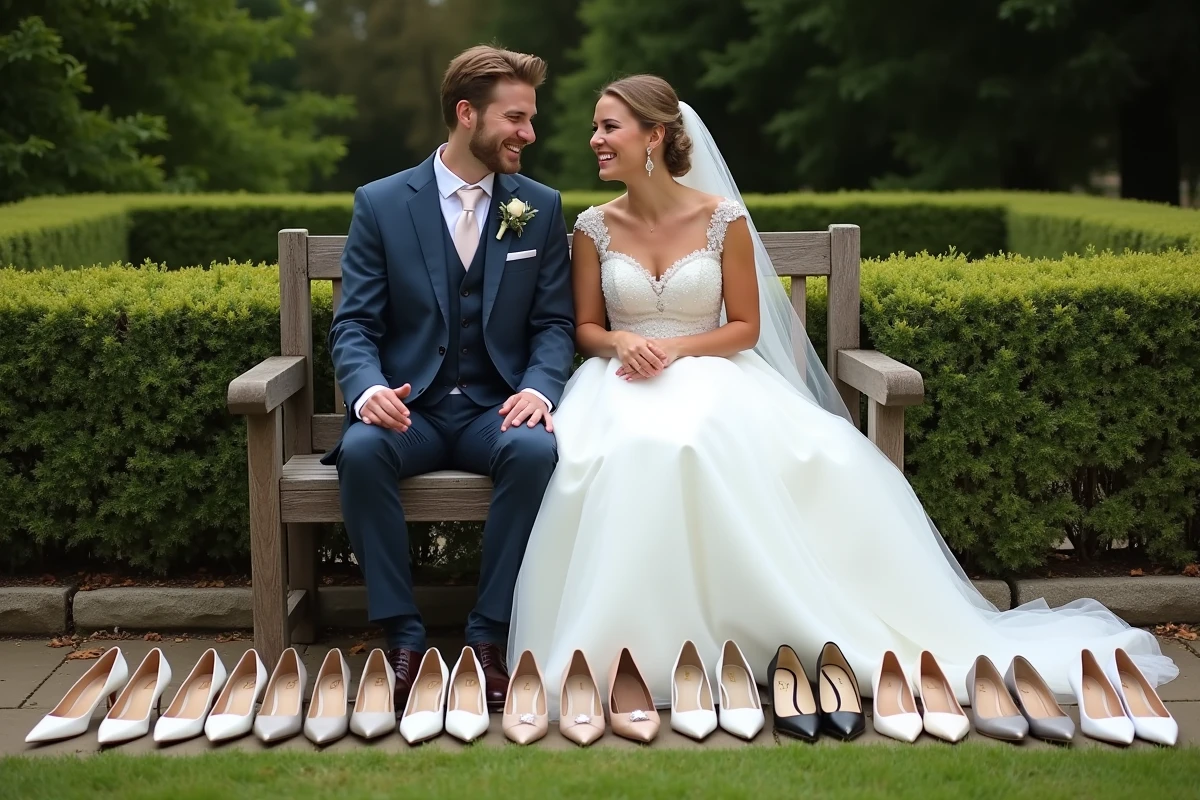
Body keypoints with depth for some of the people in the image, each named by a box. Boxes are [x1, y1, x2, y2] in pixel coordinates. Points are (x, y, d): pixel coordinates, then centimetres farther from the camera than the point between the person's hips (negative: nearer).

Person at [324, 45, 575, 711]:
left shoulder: (540, 208, 9)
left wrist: (539, 388, -16)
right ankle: (403, 637, -22)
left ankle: (489, 636, -21)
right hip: (408, 407, -1)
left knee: (534, 450, -33)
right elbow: (354, 324, 0)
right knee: (361, 450, -33)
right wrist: (367, 390, -23)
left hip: (498, 408, 1)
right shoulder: (380, 203, 3)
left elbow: (554, 322, 6)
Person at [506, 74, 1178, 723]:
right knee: (637, 455, -38)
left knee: (815, 459, -32)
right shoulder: (595, 228, 5)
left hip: (709, 375, 0)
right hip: (625, 384, 1)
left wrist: (675, 349, -14)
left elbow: (745, 327, 3)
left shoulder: (722, 218, -1)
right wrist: (621, 342, -12)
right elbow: (586, 328, 12)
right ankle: (624, 652, -28)